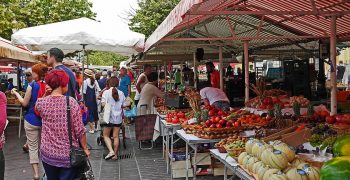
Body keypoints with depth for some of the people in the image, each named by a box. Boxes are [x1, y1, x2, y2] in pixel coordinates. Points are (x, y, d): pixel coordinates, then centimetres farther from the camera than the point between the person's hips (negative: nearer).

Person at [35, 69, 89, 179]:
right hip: (68, 155, -3)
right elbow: (79, 131, -13)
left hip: (48, 154, 3)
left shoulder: (41, 102, -7)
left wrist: (45, 95, 7)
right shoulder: (71, 102, -15)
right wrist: (85, 148, 1)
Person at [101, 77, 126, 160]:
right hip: (118, 118, 3)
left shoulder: (106, 92, -9)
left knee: (106, 135, 10)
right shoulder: (121, 93, 0)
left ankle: (111, 151, -8)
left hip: (109, 117, -3)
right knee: (116, 136, 9)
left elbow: (103, 104, -14)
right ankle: (115, 154, 12)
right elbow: (123, 106, 3)